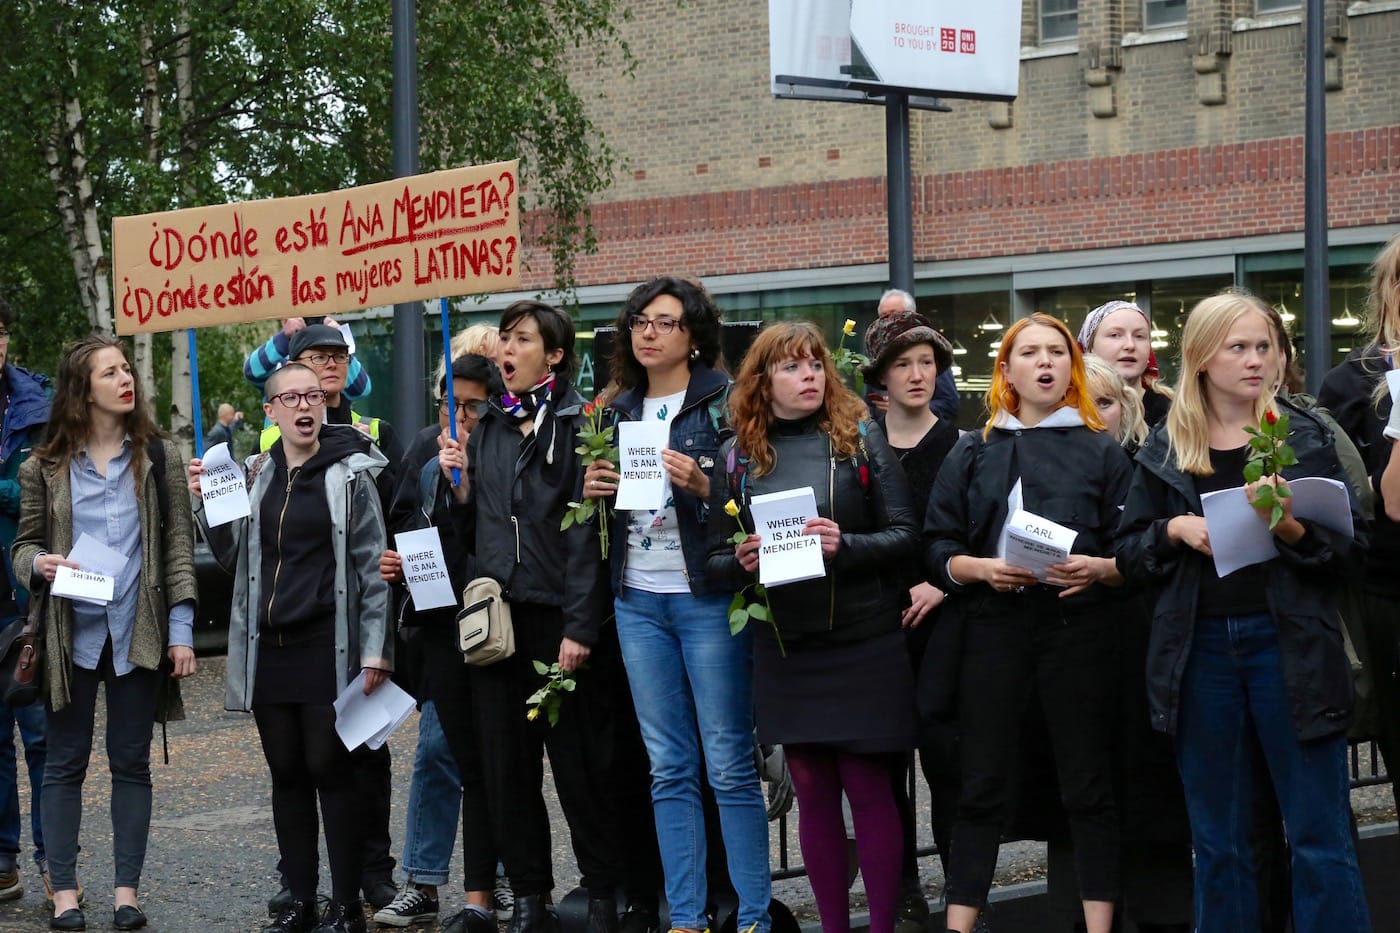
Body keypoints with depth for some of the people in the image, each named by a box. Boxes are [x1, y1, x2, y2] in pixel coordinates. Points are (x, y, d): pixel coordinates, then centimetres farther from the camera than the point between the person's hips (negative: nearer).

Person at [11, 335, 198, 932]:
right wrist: (38, 563, -16)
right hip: (72, 632, 0)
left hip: (138, 633, 0)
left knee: (131, 763, 6)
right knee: (65, 763, 4)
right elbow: (24, 543, 9)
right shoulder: (45, 468, 1)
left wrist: (181, 630, -4)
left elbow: (179, 545, 2)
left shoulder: (158, 457, 3)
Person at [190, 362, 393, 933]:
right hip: (268, 646, 5)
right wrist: (205, 503, 1)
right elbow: (231, 559, 16)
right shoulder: (255, 476, 11)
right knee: (287, 773, 9)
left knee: (331, 769, -3)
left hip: (327, 644, -5)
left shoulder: (350, 473, -2)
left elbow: (373, 565, -5)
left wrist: (375, 649, -11)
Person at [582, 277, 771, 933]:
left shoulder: (724, 402, -4)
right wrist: (593, 490, 2)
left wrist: (702, 484, -22)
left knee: (729, 765, -4)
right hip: (638, 601, 6)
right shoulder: (619, 411, 14)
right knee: (669, 767, 8)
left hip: (708, 600, -6)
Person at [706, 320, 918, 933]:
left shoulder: (860, 440, 0)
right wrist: (740, 563, -14)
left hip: (863, 644, -2)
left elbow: (903, 534, -4)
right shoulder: (737, 457, 5)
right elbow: (715, 560, 8)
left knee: (868, 788, 0)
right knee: (812, 791, 8)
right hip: (784, 647, 2)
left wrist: (845, 546, -20)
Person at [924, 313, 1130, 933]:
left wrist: (1099, 569, -16)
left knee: (1088, 786, 2)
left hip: (1077, 630, -1)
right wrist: (980, 569, -12)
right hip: (993, 630, 1)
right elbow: (938, 548, 7)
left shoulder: (1102, 452, 8)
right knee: (982, 786, 3)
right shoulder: (973, 453, 11)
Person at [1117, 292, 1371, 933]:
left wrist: (1293, 530, -18)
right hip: (1200, 649, 2)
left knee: (1320, 841, -1)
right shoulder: (1166, 448, 7)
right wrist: (1176, 530, -10)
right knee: (1218, 843, 9)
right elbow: (1128, 553, 9)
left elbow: (1351, 549, 0)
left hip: (1288, 645, -2)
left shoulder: (1305, 437, 3)